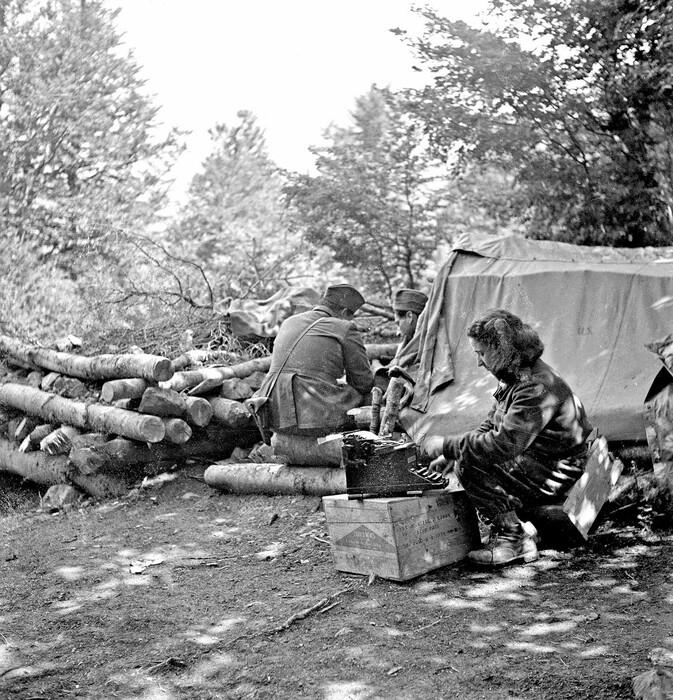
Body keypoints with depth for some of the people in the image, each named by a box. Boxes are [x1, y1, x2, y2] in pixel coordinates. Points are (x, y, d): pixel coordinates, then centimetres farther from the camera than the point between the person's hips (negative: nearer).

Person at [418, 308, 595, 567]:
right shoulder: (513, 377, 7)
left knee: (470, 465, -23)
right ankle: (521, 531, 9)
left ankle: (512, 538, -10)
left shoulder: (536, 388, -26)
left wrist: (447, 446, -26)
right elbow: (491, 426, 16)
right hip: (533, 462, 10)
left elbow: (503, 444, -34)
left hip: (554, 476, -10)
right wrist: (451, 455, 2)